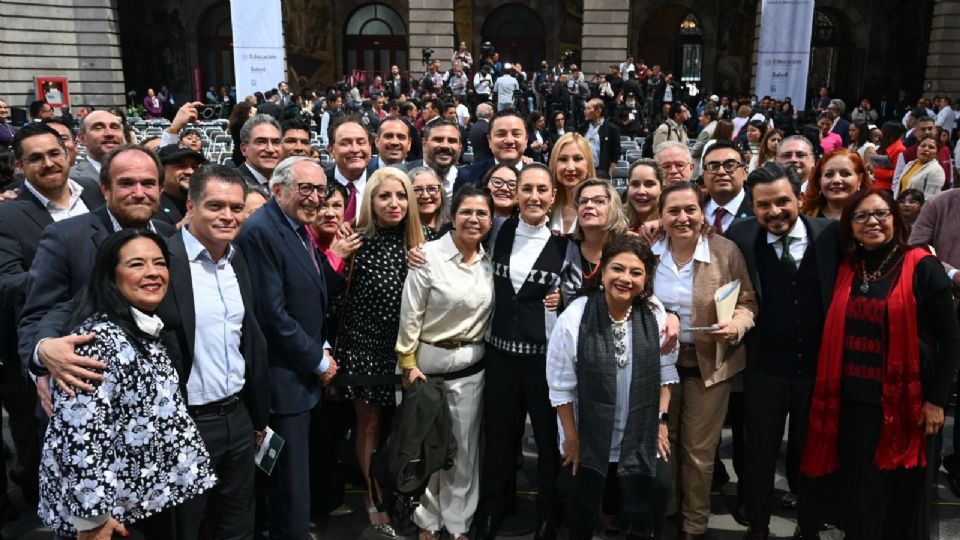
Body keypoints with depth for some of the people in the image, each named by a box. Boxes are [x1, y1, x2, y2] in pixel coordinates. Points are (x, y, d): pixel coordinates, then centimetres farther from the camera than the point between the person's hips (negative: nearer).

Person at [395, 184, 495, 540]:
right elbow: (410, 314, -10)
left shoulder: (490, 262, 3)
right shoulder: (429, 255, -12)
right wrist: (409, 364, -10)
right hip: (429, 360, -4)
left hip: (471, 365, 4)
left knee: (465, 446, 11)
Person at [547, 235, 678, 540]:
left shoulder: (655, 314, -8)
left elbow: (666, 372, 3)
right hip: (588, 442, -2)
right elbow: (561, 386, -11)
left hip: (642, 443, 2)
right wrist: (572, 439, -7)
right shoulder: (575, 317, -18)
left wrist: (661, 420, -1)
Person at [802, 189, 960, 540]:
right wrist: (831, 392, 6)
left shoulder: (922, 266, -8)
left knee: (900, 496, 11)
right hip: (852, 402, 4)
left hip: (904, 404, -4)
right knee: (858, 494, 14)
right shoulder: (847, 269, 6)